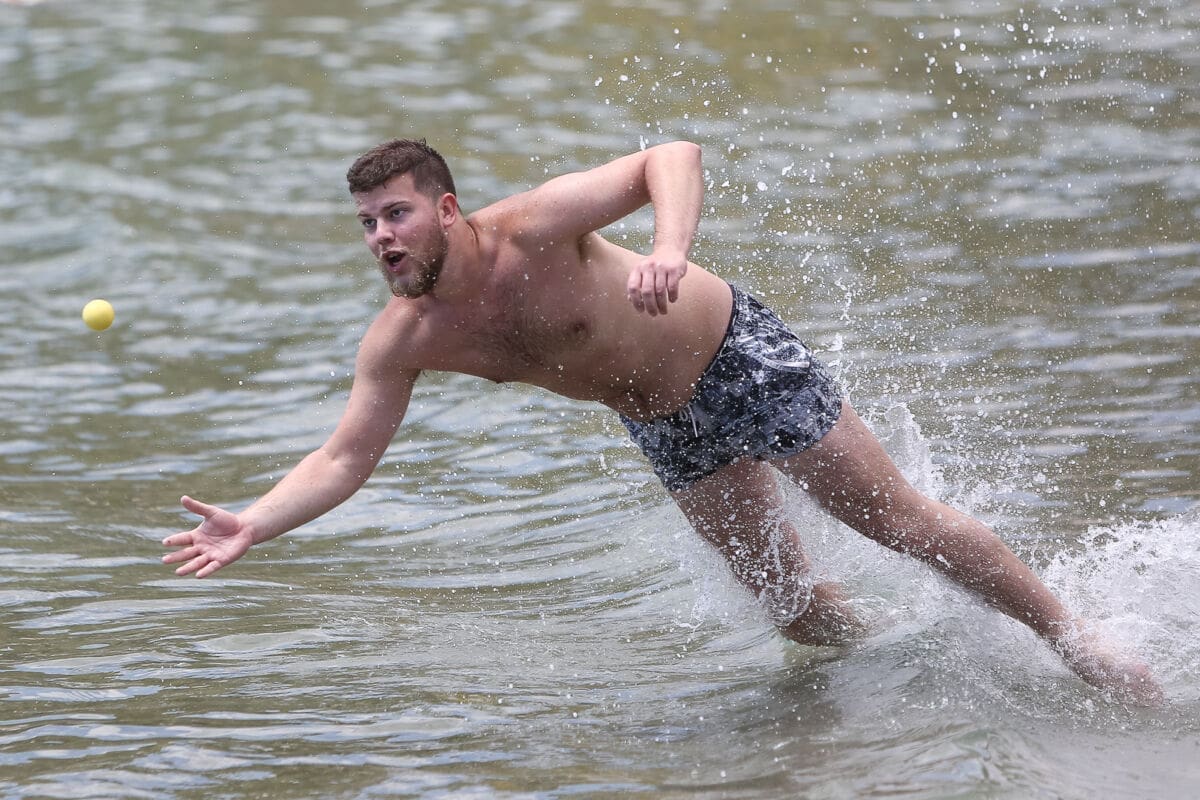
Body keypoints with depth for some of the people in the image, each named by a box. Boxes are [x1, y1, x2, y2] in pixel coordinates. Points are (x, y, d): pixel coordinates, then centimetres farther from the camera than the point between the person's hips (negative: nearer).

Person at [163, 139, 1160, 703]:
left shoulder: (532, 230, -32)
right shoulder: (401, 340, -16)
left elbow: (672, 157, -37)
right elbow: (344, 456, -14)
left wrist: (671, 250, -56)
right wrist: (251, 524, -29)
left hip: (737, 353, -5)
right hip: (671, 429, 5)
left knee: (901, 520, 0)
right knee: (791, 604, 7)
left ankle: (1076, 640, 15)